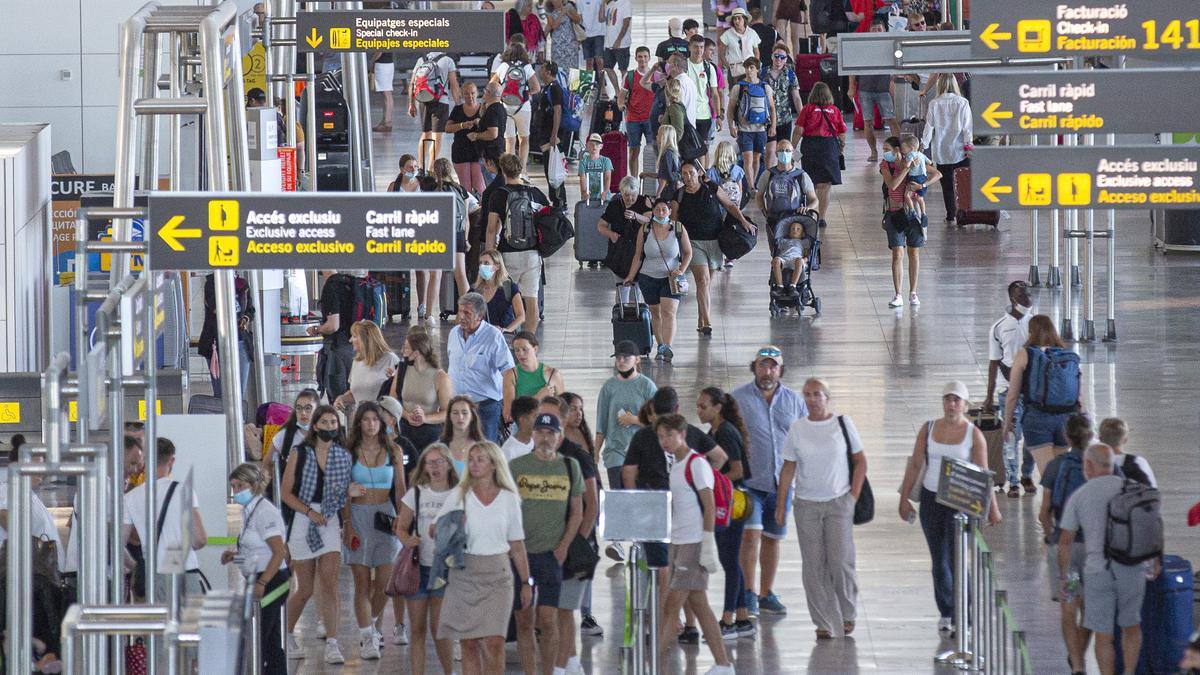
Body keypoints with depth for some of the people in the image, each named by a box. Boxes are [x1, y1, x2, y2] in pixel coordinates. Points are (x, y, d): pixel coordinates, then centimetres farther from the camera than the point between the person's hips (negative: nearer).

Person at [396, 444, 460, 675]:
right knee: (417, 629, 5)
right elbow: (401, 527, 8)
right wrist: (407, 541, -14)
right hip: (418, 567, 2)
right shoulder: (415, 494, 5)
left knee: (438, 629, -5)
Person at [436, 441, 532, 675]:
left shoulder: (509, 499, 6)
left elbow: (517, 546, 11)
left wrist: (526, 582, 10)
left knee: (494, 643, -12)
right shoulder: (459, 496, 5)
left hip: (496, 575, -1)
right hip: (464, 573, 1)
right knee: (469, 644, 0)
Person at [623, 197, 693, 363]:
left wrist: (681, 270, -9)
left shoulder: (679, 229, -4)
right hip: (648, 277, 2)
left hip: (671, 279, -2)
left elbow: (688, 253, 6)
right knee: (655, 312, 10)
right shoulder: (645, 230, -3)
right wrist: (631, 276, 2)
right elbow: (638, 255, 5)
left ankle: (667, 348, -25)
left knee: (668, 312, -16)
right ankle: (660, 346, 21)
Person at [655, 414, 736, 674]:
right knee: (698, 604, 10)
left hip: (694, 543, -9)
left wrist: (708, 545, -19)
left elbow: (709, 506, -15)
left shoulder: (696, 464, -12)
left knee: (672, 604, -9)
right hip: (677, 542, 9)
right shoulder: (674, 463, 14)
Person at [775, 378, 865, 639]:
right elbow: (788, 467, 7)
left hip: (838, 502, -2)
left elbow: (860, 461, 5)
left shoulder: (843, 423, 0)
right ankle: (824, 622, 5)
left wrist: (854, 496, -2)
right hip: (806, 504, 2)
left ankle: (848, 614, 14)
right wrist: (781, 502, 2)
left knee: (841, 562, -7)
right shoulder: (797, 429, 4)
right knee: (814, 567, 0)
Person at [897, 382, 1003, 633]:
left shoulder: (973, 434, -5)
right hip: (931, 499, 4)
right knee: (939, 560, 11)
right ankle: (945, 613, 23)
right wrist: (904, 498, 4)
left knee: (954, 559, -11)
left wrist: (992, 507, -2)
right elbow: (915, 466, 7)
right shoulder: (928, 429, 3)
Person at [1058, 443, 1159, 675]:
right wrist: (1157, 562, 19)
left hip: (1097, 571, -1)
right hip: (1132, 569, 1)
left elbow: (1065, 542, 1)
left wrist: (1062, 576, 13)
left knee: (1103, 635, 7)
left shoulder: (1078, 497, -1)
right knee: (1131, 626, 21)